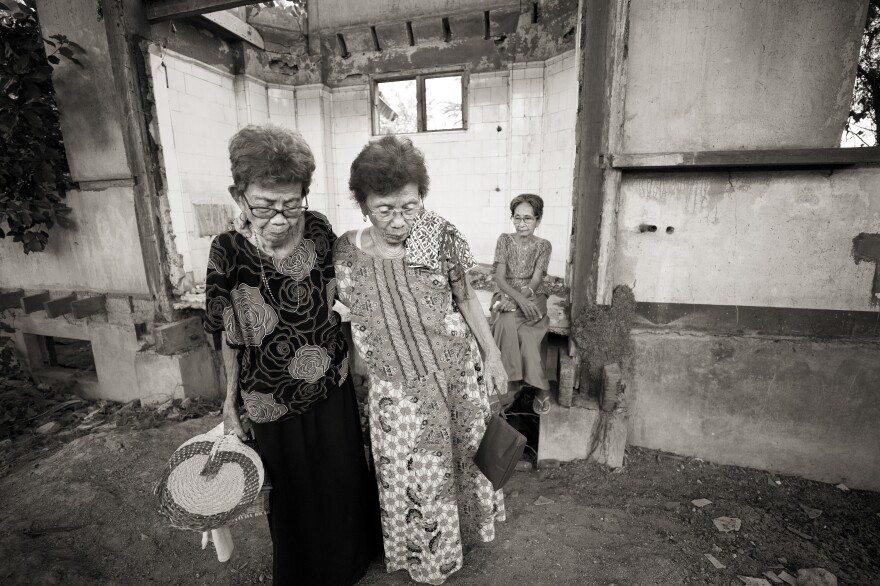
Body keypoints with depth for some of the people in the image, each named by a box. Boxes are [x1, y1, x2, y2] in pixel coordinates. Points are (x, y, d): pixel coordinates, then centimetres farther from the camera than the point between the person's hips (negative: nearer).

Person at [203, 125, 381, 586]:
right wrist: (230, 399, 4)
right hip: (273, 400, -1)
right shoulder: (229, 253, -16)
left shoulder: (318, 231, -12)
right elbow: (231, 336, -4)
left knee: (343, 474, 19)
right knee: (292, 488, 18)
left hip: (332, 384, 2)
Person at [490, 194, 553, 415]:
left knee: (514, 326, -32)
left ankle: (514, 382, -15)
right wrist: (519, 298, -26)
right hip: (507, 295, 0)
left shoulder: (543, 246, 1)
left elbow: (535, 281, -8)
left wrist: (517, 299, -26)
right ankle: (540, 387, -24)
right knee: (508, 322, -33)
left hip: (532, 297, 0)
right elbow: (500, 278, -8)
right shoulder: (504, 240, 0)